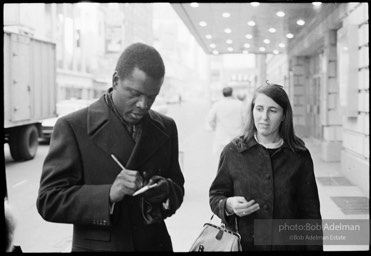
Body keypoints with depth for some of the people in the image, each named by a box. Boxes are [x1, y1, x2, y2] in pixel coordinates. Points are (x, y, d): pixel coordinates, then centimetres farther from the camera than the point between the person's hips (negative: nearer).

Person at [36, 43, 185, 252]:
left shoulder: (166, 128, 2)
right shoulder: (73, 127, -12)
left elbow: (178, 190, 8)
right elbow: (48, 201, -15)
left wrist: (165, 191, -14)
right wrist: (109, 194, -28)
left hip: (155, 244, 4)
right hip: (97, 246, -3)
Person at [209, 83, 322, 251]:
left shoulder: (299, 156, -1)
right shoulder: (232, 152, -3)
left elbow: (310, 213, 2)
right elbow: (215, 195, 3)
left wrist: (314, 246, -2)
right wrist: (228, 205, -17)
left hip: (289, 244, 0)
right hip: (243, 245, 0)